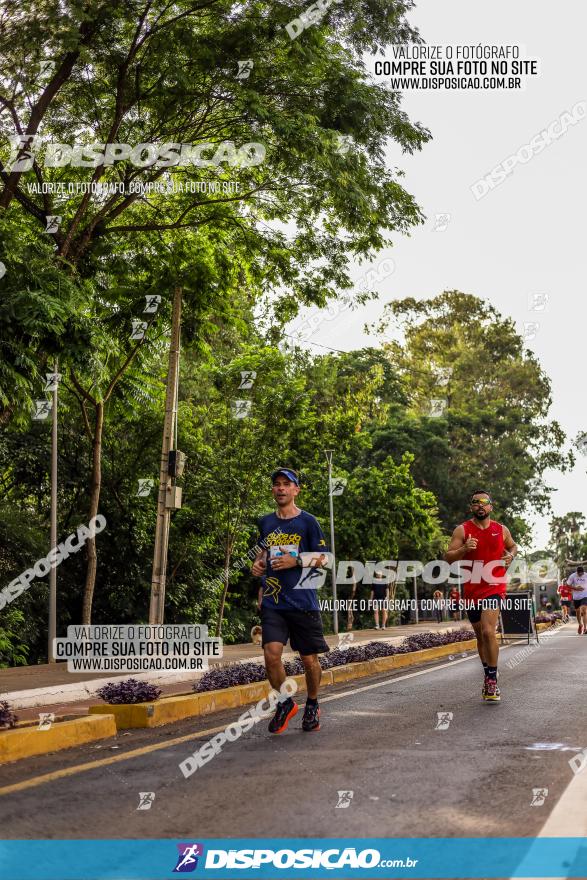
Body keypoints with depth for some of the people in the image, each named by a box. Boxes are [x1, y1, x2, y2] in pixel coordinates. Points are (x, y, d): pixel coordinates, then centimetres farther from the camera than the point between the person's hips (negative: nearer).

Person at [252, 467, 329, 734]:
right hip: (272, 601, 3)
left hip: (303, 601, -2)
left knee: (309, 659, 6)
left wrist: (296, 561, -14)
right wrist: (258, 563, 6)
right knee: (271, 653, -14)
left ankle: (312, 706, 31)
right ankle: (285, 703, 9)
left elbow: (322, 558, 1)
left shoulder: (307, 521, -1)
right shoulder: (266, 522, 12)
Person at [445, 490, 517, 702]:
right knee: (480, 636, 14)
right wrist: (464, 549, -24)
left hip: (494, 587, -2)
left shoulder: (501, 530, 6)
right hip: (471, 589, 2)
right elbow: (448, 557, -6)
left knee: (488, 631, -20)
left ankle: (492, 681, -11)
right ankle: (488, 676, 31)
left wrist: (510, 555, 3)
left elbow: (513, 546, 26)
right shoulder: (462, 530, 0)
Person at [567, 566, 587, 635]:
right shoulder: (572, 576, -7)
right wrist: (575, 588, -16)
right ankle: (580, 625, 39)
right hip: (576, 597, 1)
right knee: (578, 612, 14)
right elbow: (568, 585, -4)